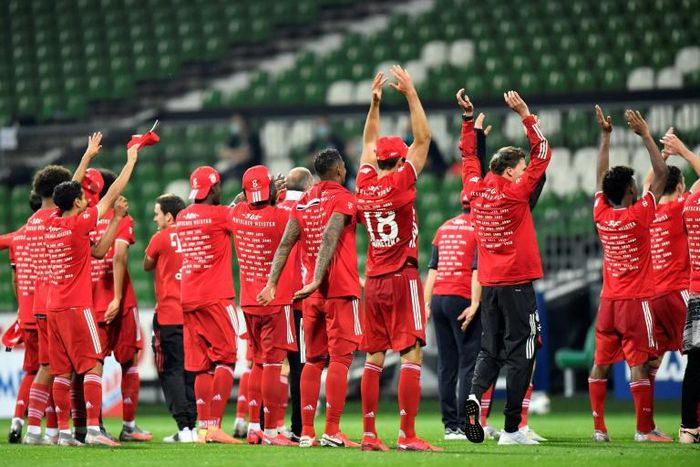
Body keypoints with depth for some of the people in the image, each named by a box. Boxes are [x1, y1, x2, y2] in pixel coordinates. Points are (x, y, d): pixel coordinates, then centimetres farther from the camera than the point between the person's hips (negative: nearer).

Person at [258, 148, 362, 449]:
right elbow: (328, 240, -18)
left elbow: (285, 245, 6)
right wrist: (317, 281, -25)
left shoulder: (304, 202, 13)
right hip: (340, 289, -6)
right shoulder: (343, 199, -6)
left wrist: (272, 283, 4)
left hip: (312, 294, 6)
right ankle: (332, 431, -12)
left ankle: (306, 432, 8)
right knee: (340, 359, -6)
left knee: (313, 360, 10)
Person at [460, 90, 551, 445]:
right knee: (520, 353, -1)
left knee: (490, 350, 14)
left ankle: (476, 392, -16)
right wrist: (525, 115, -10)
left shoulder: (476, 190, 3)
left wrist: (468, 117, 22)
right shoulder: (515, 193, -11)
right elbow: (542, 153, -10)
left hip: (488, 283, 6)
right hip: (517, 283, -6)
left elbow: (468, 154, 20)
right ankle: (511, 429, -4)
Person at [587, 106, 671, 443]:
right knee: (638, 365, -6)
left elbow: (601, 175, 15)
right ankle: (644, 429, -8)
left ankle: (599, 427, 8)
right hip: (636, 301, -5)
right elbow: (662, 175, -8)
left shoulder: (601, 215, 1)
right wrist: (646, 136, -4)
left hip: (608, 301, 5)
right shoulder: (639, 215, -12)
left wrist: (605, 136, 19)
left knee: (601, 363, 8)